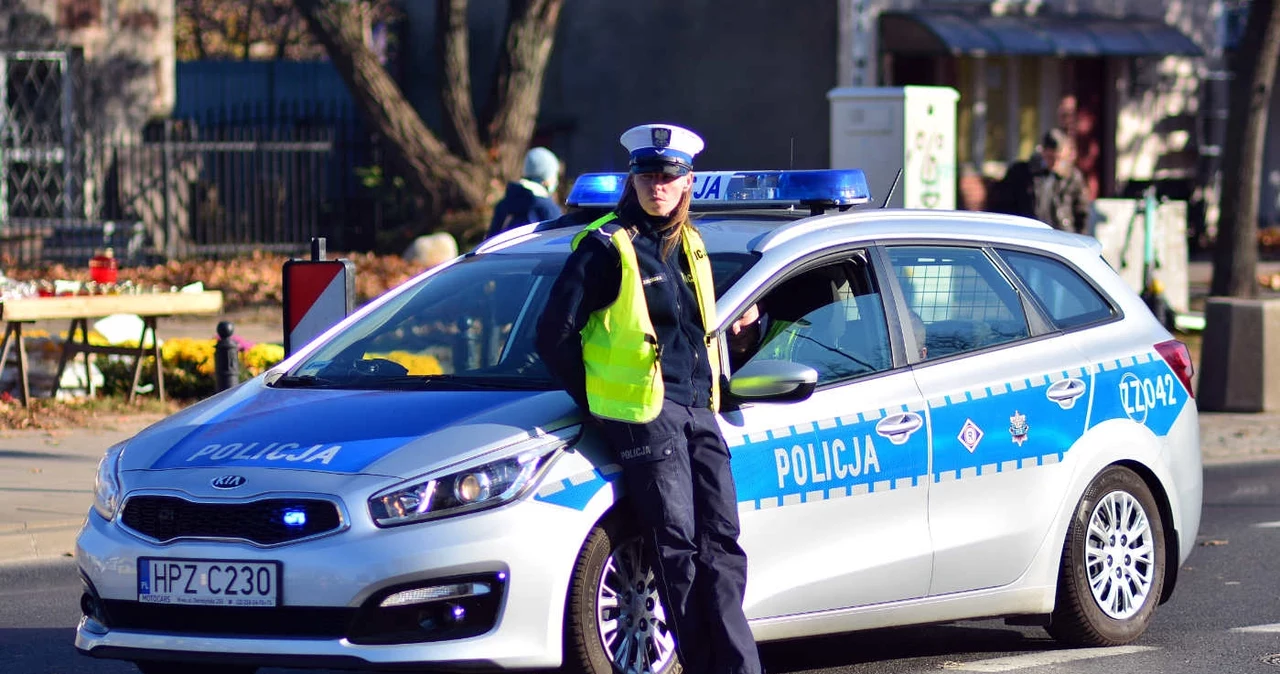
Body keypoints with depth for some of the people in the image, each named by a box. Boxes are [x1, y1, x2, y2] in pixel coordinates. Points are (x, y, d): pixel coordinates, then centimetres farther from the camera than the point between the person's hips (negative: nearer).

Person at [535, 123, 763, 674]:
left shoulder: (688, 246, 15)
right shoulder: (607, 247, -6)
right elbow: (555, 333, -8)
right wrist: (598, 402, -4)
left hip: (698, 411, 7)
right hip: (644, 415, -7)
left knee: (721, 544, 1)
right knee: (677, 546, -8)